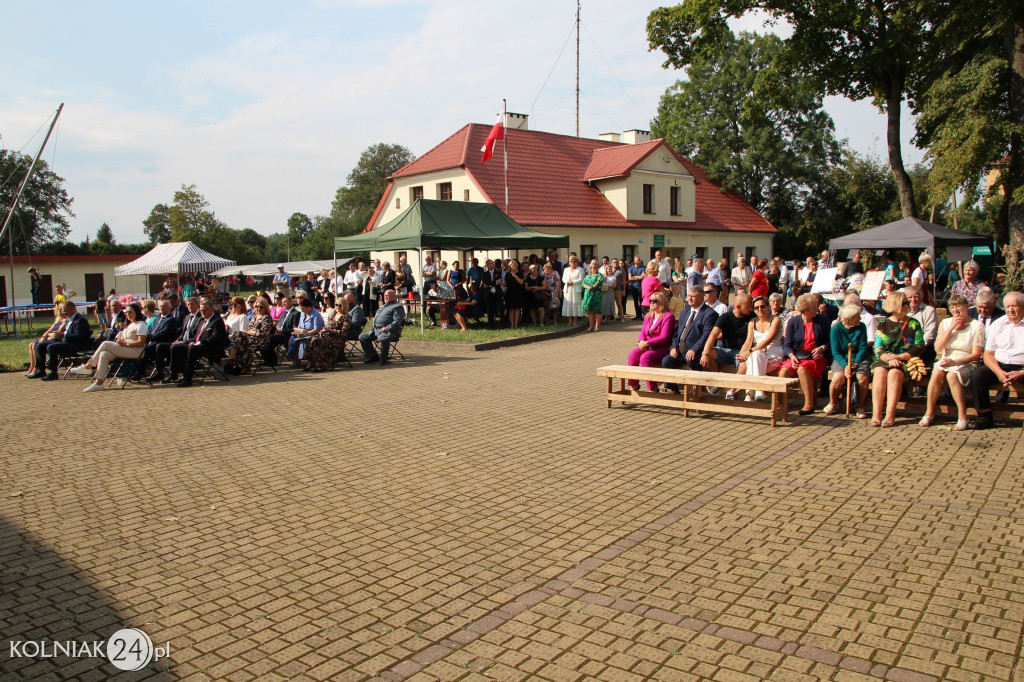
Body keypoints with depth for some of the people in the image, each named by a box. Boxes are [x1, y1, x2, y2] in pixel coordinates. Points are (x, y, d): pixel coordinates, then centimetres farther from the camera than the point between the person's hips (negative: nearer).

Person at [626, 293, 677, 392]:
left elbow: (664, 337, -14)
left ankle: (652, 389, -22)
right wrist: (641, 341, -7)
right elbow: (643, 332, 18)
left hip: (662, 348, -7)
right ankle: (633, 385, -15)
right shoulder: (648, 316, 19)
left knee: (645, 357, -32)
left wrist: (646, 343, -18)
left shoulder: (668, 316, -6)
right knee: (633, 353, -21)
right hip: (647, 347, 7)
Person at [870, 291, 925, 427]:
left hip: (905, 361, -1)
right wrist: (889, 358, -16)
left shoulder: (914, 324, 11)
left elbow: (919, 348, 2)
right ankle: (876, 414, -36)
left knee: (894, 373, -33)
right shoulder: (883, 325, 13)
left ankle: (890, 414, -38)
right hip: (884, 359, 1)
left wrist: (900, 357, -12)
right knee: (879, 372, -31)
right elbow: (878, 349, 4)